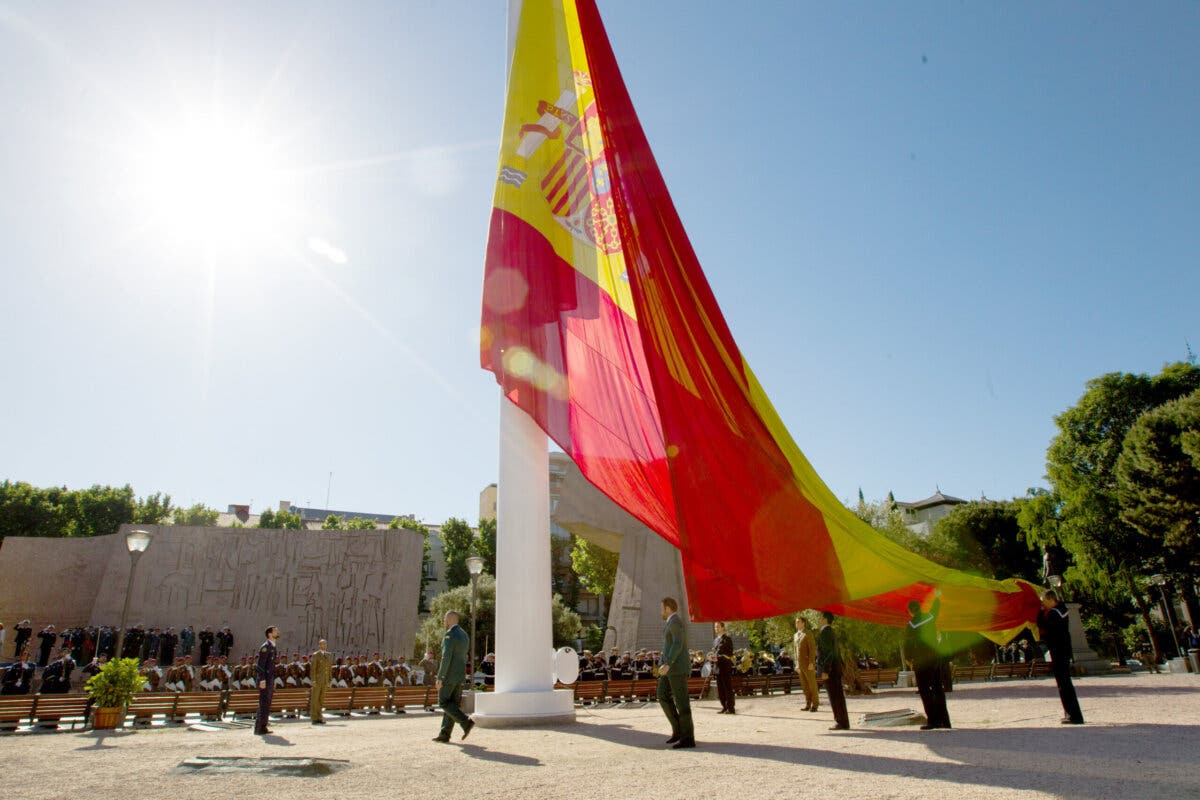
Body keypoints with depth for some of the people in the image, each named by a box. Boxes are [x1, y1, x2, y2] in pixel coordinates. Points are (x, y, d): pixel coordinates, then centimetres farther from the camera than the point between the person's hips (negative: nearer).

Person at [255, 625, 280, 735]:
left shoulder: (273, 647, 17)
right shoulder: (265, 647, -13)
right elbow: (261, 664, -18)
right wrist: (262, 680, -22)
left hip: (270, 678, 9)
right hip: (264, 679, -9)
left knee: (267, 704, 11)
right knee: (264, 703, -8)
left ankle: (263, 727, 16)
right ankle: (259, 728, -3)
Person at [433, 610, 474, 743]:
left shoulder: (449, 635, -16)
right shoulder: (464, 635, 12)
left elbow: (446, 657, -22)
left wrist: (439, 677, -18)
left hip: (449, 675, -8)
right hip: (460, 675, 8)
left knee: (444, 703, 0)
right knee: (451, 704, 10)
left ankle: (466, 722, -11)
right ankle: (444, 735, 11)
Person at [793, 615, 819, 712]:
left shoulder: (808, 634, -7)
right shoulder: (795, 635, 15)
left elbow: (812, 649, -12)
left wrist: (811, 663, -18)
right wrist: (797, 664, 15)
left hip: (808, 664, -7)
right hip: (800, 664, 7)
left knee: (812, 684, -1)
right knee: (804, 685, 7)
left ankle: (815, 705, 6)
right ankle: (808, 704, 12)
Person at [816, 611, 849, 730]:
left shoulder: (825, 631, -13)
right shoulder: (831, 632, 16)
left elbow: (829, 652, -19)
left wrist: (825, 670, -20)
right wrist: (840, 668, 24)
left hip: (829, 668, -9)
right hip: (836, 668, 9)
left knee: (835, 697, -5)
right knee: (838, 696, 12)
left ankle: (841, 723, -2)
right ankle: (844, 723, 16)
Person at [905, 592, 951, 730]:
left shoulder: (910, 626, -13)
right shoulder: (930, 617, -1)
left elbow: (907, 646, -9)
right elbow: (936, 607, 21)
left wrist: (910, 659, 7)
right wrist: (937, 596, 39)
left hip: (921, 661, -6)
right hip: (935, 658, 6)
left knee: (924, 690, -1)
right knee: (938, 688, 13)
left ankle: (932, 720, -7)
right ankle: (944, 720, 16)